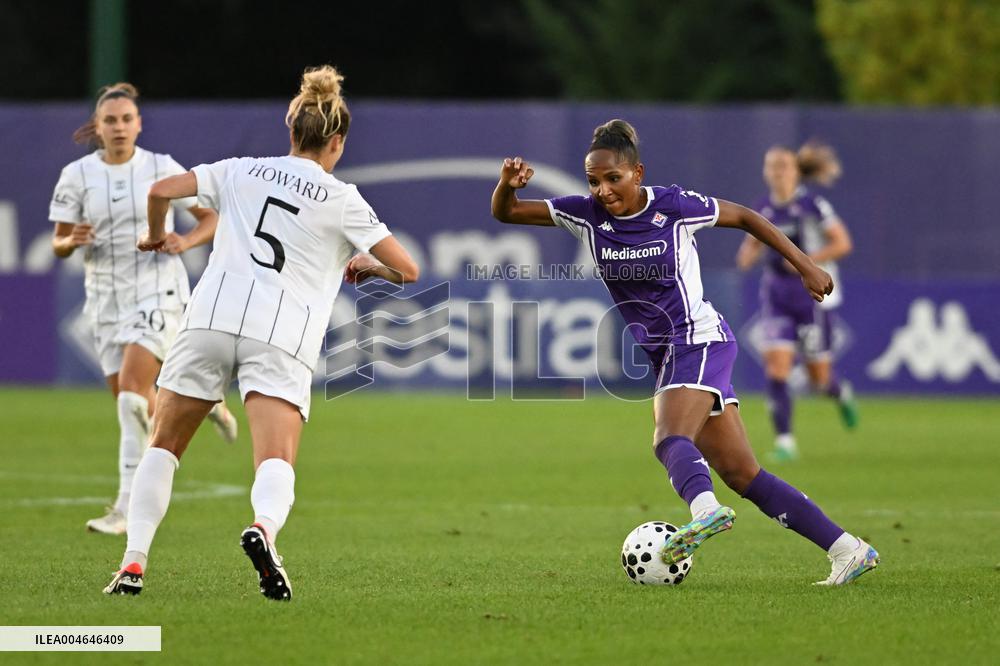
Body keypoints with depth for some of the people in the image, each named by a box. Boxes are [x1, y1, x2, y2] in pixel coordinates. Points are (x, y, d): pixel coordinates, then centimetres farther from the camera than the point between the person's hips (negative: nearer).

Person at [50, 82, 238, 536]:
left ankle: (128, 507, -19)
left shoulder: (162, 168, -4)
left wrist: (185, 241, -16)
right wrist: (74, 240, -19)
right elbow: (58, 245, 4)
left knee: (131, 388, -20)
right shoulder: (77, 175, 1)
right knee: (133, 405, 5)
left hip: (159, 291, -4)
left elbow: (212, 218, 4)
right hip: (106, 297, 4)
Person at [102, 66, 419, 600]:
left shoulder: (241, 171, 16)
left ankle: (134, 564, 6)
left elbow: (161, 190, 8)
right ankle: (263, 528, -46)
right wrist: (368, 265, 32)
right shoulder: (342, 200, 11)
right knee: (276, 465, -12)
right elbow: (407, 270, 10)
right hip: (282, 338, -2)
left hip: (212, 316, 2)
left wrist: (156, 235, 29)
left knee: (163, 447, 16)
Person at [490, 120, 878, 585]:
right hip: (666, 355, 6)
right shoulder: (587, 215, 0)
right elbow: (505, 213, 0)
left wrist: (805, 266, 5)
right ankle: (847, 550, 3)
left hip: (699, 339, -6)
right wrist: (508, 184, -22)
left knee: (670, 440, -31)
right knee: (740, 474, 1)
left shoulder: (674, 206, -11)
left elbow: (744, 217, 3)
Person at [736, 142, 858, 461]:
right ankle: (785, 441, -9)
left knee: (819, 378, 4)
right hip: (776, 299, 4)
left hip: (814, 297, -3)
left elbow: (842, 243, -10)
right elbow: (754, 242, 17)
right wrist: (747, 255, -6)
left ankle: (842, 393, 41)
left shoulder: (812, 205, -12)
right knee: (776, 366, -13)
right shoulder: (763, 208, 2)